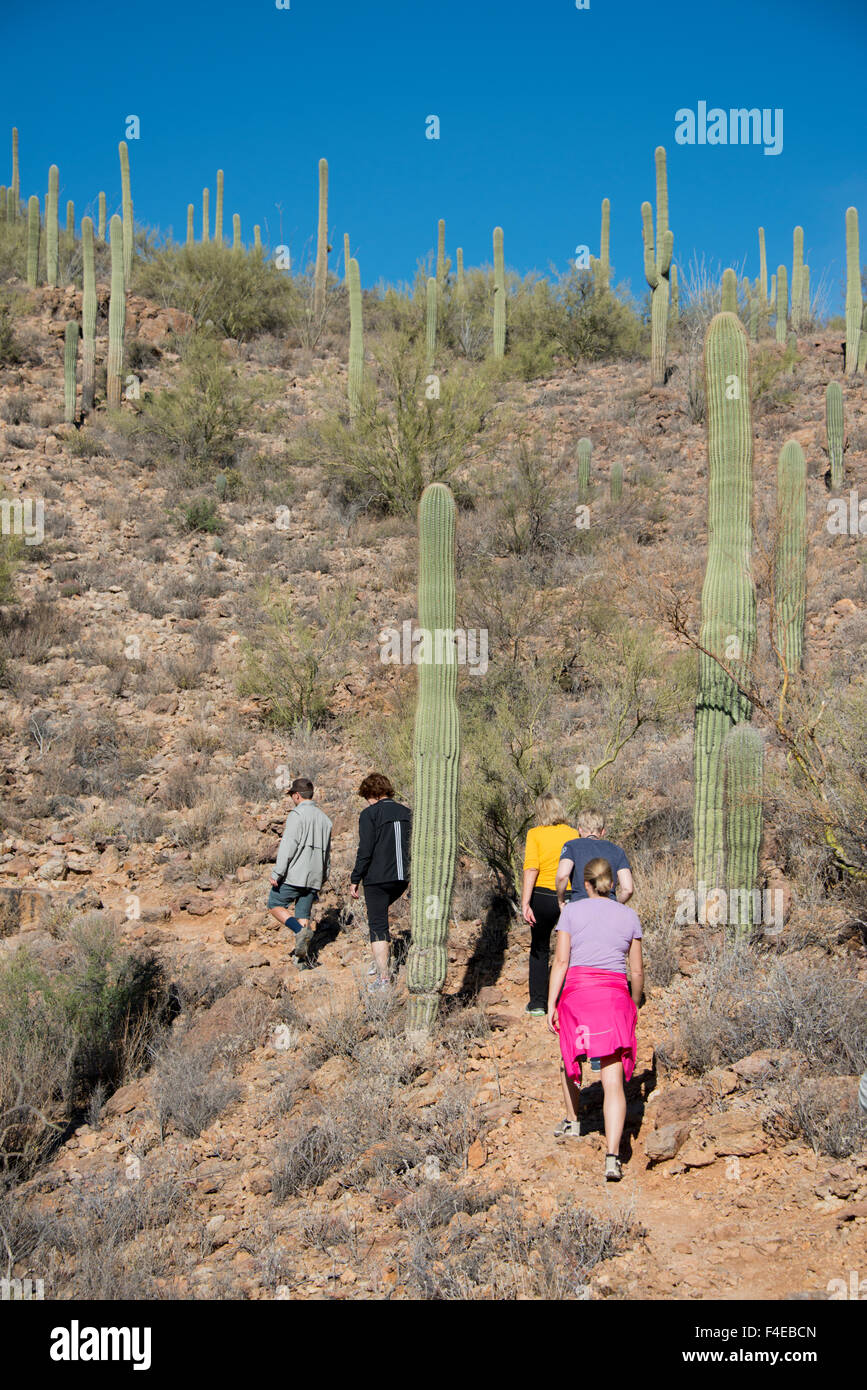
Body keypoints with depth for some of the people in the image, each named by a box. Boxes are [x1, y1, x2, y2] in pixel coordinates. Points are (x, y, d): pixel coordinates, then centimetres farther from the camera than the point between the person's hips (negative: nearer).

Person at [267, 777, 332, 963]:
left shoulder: (297, 815, -8)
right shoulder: (324, 818, 16)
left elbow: (288, 846, -16)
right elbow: (327, 852, 20)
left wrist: (277, 873, -15)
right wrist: (322, 877, 25)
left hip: (294, 875, -7)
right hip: (314, 878, 7)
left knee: (275, 905, 5)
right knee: (303, 914, 9)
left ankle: (301, 931, -16)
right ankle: (302, 956, 4)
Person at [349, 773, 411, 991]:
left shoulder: (370, 814, -8)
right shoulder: (406, 813, 10)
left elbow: (365, 851, -13)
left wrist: (355, 880, -6)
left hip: (377, 879, -6)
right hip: (402, 878, 6)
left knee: (378, 926, 0)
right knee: (380, 914, 27)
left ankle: (383, 976, -2)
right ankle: (379, 961, 26)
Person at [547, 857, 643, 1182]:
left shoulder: (571, 911, 5)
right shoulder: (629, 916, 11)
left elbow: (561, 961, -3)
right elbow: (637, 971, 11)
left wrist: (551, 1004, -2)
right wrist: (634, 1004, 26)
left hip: (577, 990, -1)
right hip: (615, 994, 1)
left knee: (571, 1058, 26)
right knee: (613, 1080, -3)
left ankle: (572, 1122, 44)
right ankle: (612, 1157, -14)